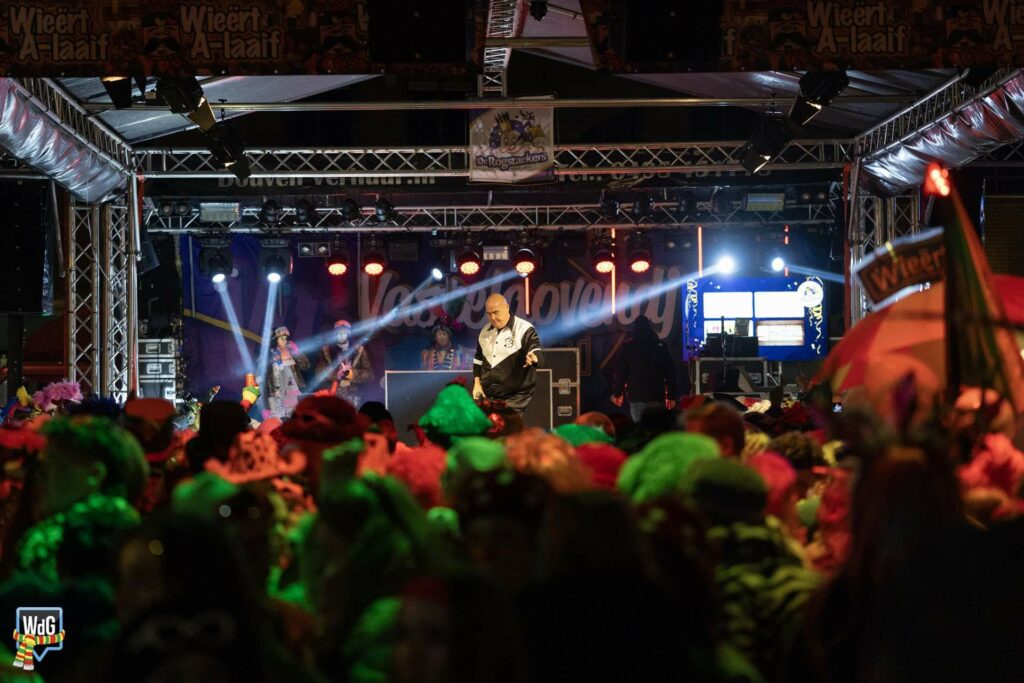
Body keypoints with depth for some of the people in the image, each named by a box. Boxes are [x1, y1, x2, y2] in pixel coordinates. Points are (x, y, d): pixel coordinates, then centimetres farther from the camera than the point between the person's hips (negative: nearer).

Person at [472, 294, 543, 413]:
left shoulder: (525, 330, -10)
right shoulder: (485, 332, 11)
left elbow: (537, 351, -22)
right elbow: (479, 359, 22)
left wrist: (534, 358, -46)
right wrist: (477, 384, 13)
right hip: (488, 395, 7)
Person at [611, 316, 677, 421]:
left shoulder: (628, 347, 2)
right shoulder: (661, 346, 7)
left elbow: (621, 372, 2)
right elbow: (670, 373, 6)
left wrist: (617, 393, 12)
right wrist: (671, 396, 10)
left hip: (636, 396, -2)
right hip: (657, 396, 2)